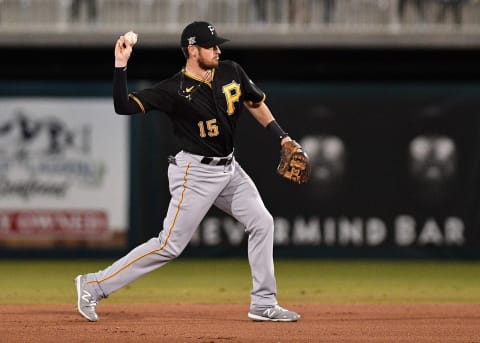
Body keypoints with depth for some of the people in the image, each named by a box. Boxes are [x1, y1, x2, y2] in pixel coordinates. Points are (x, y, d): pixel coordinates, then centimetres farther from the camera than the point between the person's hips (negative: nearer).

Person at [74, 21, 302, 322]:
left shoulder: (232, 73, 0)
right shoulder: (175, 90, -17)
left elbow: (256, 103, 18)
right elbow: (124, 106, -23)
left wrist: (281, 136, 12)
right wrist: (121, 66, -32)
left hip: (229, 168, 7)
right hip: (196, 172, -7)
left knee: (262, 222, 1)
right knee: (170, 246, -9)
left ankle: (264, 305, 11)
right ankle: (94, 286, -4)